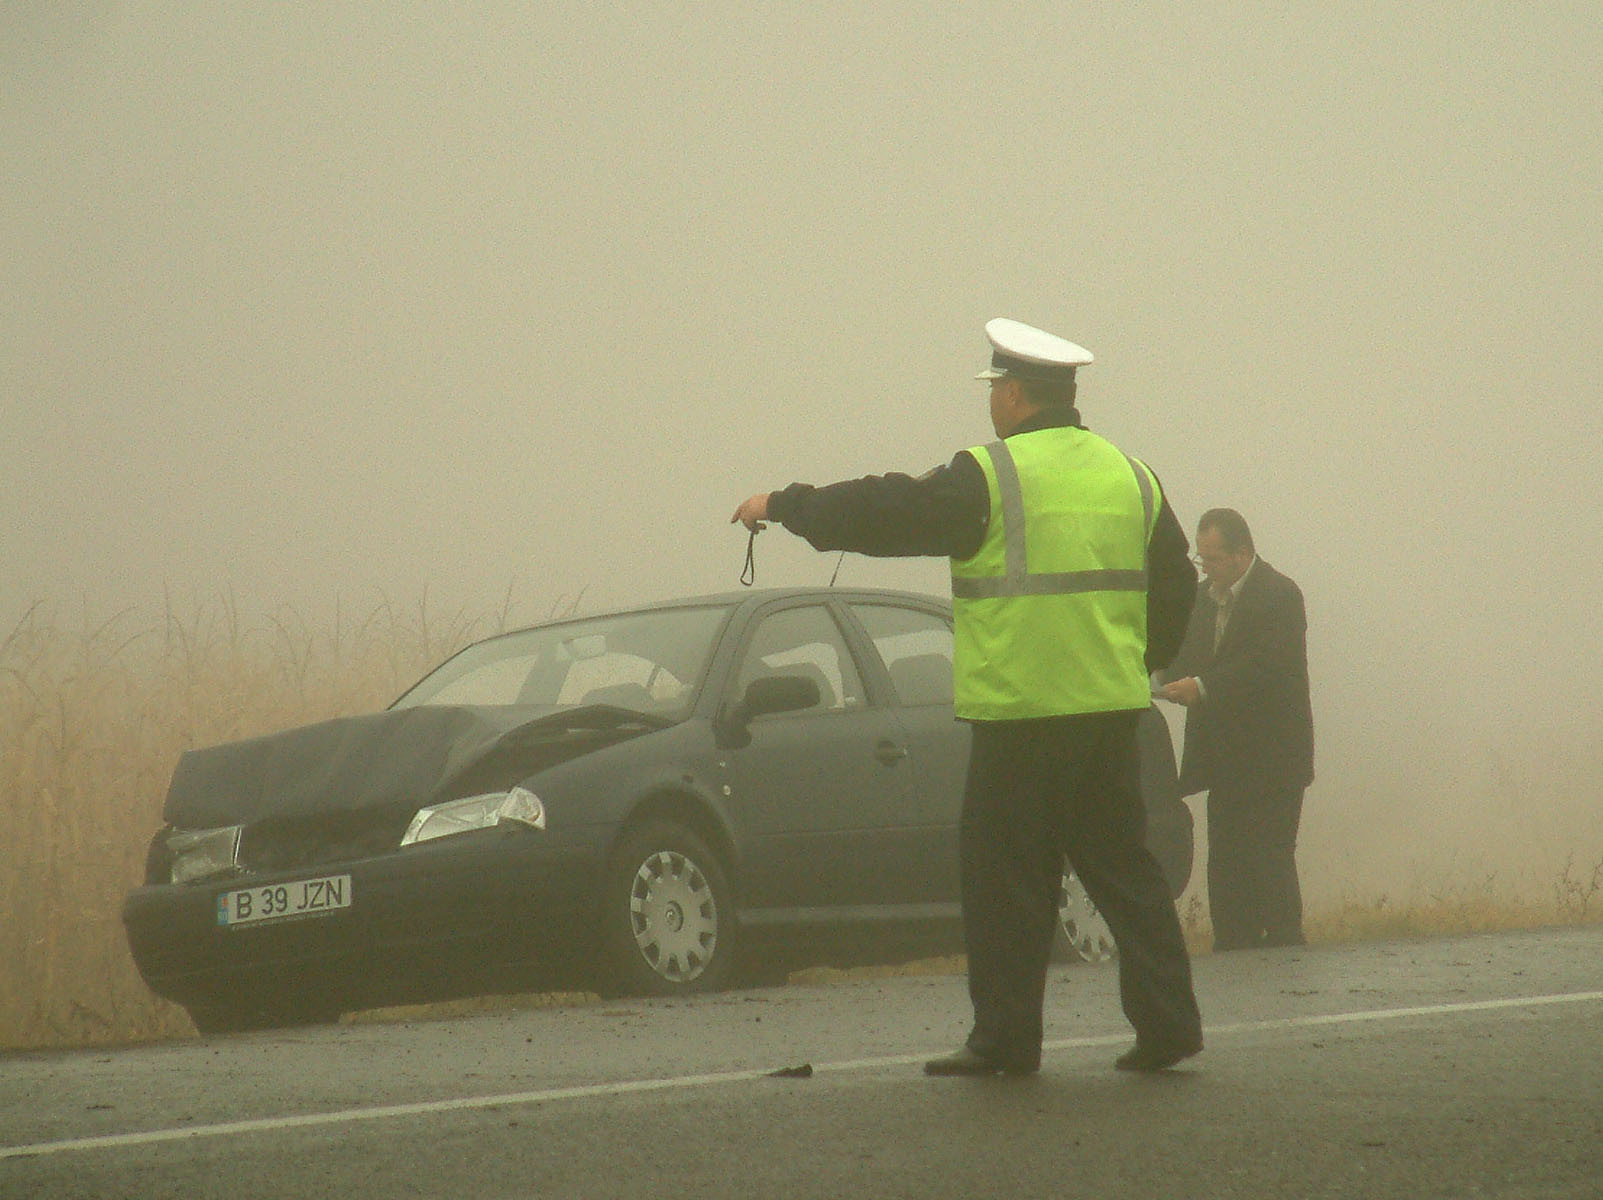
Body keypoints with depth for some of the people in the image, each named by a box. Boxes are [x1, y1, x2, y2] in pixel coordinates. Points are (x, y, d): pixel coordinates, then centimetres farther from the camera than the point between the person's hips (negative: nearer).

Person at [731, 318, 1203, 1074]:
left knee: (1007, 876, 2)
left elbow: (885, 514, -6)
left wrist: (783, 507, 5)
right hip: (1111, 708, 6)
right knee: (1124, 869, 11)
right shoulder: (1128, 475, 11)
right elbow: (1175, 585, 16)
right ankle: (1167, 1021, 7)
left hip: (1020, 713, -6)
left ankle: (1005, 1037, 5)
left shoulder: (989, 479, -9)